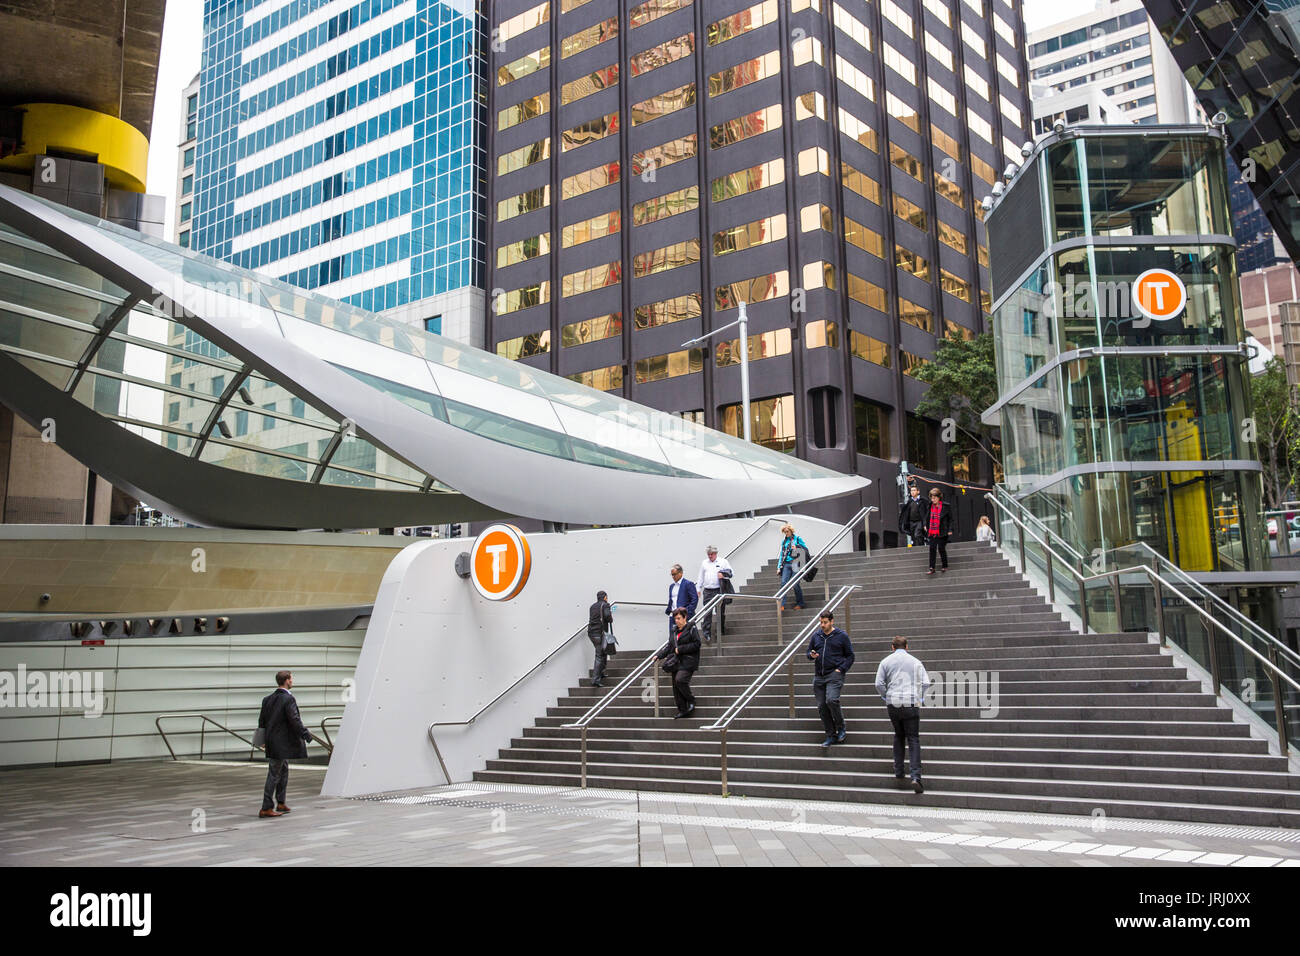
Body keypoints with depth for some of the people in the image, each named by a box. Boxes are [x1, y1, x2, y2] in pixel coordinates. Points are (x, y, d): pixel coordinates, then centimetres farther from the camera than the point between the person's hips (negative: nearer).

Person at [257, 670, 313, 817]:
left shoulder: (268, 698, 9)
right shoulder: (288, 699, -16)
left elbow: (261, 721, 13)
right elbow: (295, 721, -21)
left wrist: (264, 738, 22)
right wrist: (306, 735, -12)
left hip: (272, 742, 9)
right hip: (281, 743, -9)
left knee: (283, 772, 19)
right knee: (274, 775, -4)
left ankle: (280, 803, 26)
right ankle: (266, 808, 0)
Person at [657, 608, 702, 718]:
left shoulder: (691, 629, -5)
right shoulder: (675, 631, 16)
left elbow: (696, 644, -12)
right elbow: (669, 646, 19)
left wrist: (680, 649, -13)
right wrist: (659, 655, 5)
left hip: (688, 662, -7)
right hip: (676, 662, 7)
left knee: (680, 680, -25)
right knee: (676, 687, 4)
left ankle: (691, 701, -4)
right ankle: (682, 710, 13)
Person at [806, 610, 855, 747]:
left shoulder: (841, 636, 0)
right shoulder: (816, 636, 11)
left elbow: (850, 656, 4)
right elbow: (809, 652, 20)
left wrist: (841, 669, -8)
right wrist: (812, 655, -3)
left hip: (835, 674, -5)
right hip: (819, 676, 5)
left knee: (831, 700, -24)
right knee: (821, 706, 3)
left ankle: (841, 728, -2)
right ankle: (831, 736, 14)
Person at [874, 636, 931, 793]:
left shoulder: (886, 661, 7)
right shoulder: (916, 662, 6)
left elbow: (879, 684, -1)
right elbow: (926, 683, -2)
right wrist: (919, 697, 12)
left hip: (892, 704, 1)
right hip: (911, 704, -1)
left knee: (898, 735, 21)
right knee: (913, 739, -1)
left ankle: (898, 771, 19)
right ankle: (915, 777, -14)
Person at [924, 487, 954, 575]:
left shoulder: (945, 506, -6)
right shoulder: (930, 506, 8)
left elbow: (950, 518, -2)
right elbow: (927, 516, 22)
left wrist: (950, 530, -7)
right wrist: (926, 525, 11)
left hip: (941, 532, -4)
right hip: (932, 532, 4)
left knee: (941, 549, 2)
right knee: (932, 549, -1)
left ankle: (945, 567, 18)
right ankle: (932, 568, 1)